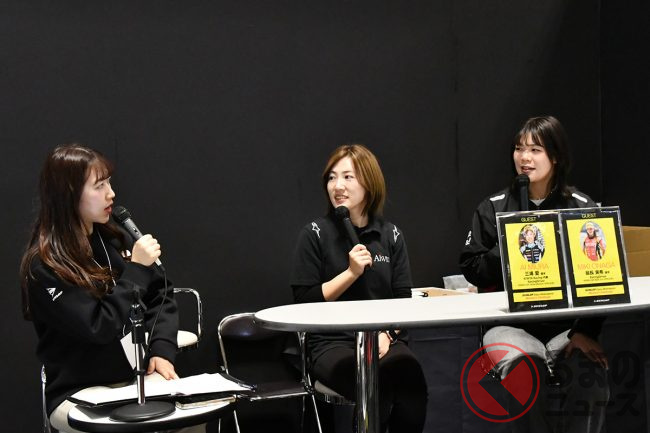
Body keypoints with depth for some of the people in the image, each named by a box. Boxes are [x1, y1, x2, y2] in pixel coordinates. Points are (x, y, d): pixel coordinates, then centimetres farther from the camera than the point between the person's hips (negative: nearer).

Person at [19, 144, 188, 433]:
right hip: (79, 394, -5)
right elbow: (99, 328, -19)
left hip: (136, 379, 6)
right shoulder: (44, 266, -13)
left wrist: (162, 350, -5)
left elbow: (160, 296, 11)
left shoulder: (112, 239, 7)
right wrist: (136, 269, -16)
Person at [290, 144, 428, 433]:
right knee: (375, 387, -33)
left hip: (384, 340, 3)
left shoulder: (391, 235, 10)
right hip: (332, 342, -3)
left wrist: (385, 334, -9)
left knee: (411, 382, -30)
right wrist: (351, 272, -10)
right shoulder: (315, 234, 1)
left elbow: (403, 300, 9)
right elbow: (305, 301, -2)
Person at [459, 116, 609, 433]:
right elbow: (472, 270, 7)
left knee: (590, 378, -30)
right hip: (510, 322, 0)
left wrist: (586, 331, -13)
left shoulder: (582, 209, 4)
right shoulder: (493, 208, 6)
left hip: (566, 325, 0)